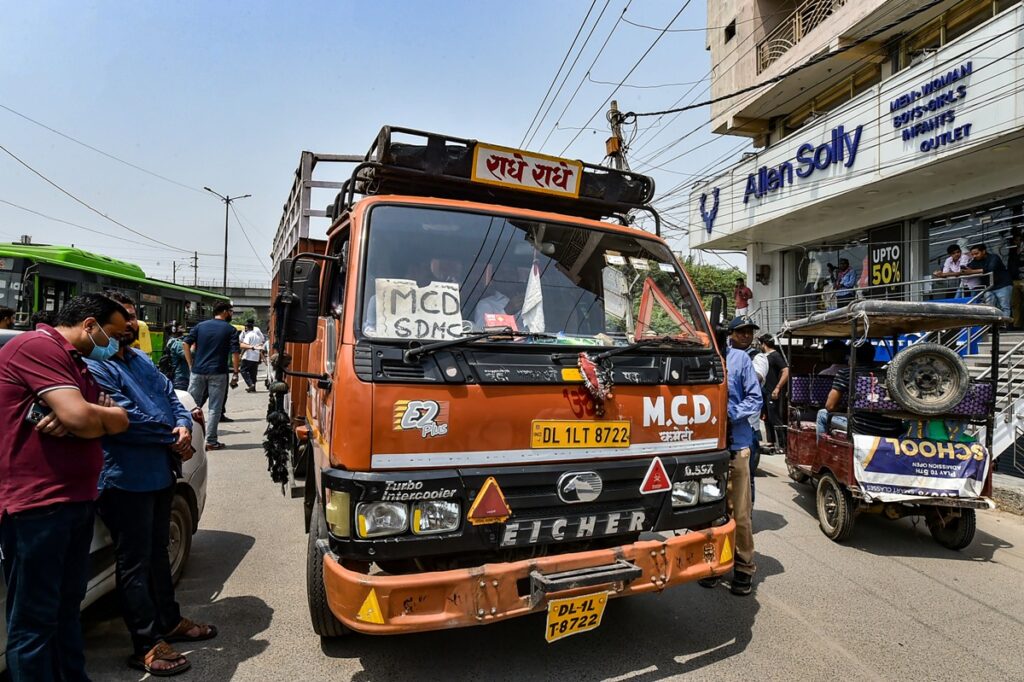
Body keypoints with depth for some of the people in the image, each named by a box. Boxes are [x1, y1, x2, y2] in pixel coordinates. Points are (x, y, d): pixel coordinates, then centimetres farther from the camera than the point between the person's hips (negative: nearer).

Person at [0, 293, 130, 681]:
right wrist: (87, 418, 0)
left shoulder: (78, 365, 19)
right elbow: (82, 418, -24)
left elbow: (119, 421, 9)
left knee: (67, 607, 19)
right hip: (36, 506, -10)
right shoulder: (37, 346, -13)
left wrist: (72, 420, -11)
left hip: (76, 501, 10)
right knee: (34, 620, 2)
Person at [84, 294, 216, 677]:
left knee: (157, 552, 21)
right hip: (126, 479, -9)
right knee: (134, 562, 3)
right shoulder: (96, 366, -14)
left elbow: (170, 394, 10)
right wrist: (171, 439, -13)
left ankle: (169, 621, 36)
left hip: (160, 473, 9)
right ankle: (148, 645, 15)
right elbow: (123, 419, -22)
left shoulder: (141, 359, 13)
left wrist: (184, 424, -10)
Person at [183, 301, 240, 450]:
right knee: (215, 408, 3)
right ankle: (211, 441, 4)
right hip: (218, 373, -3)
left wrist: (191, 364, 8)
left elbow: (186, 343, 4)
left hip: (198, 371, 4)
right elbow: (235, 352, -9)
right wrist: (235, 373, -3)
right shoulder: (231, 330, -1)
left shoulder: (200, 326, 11)